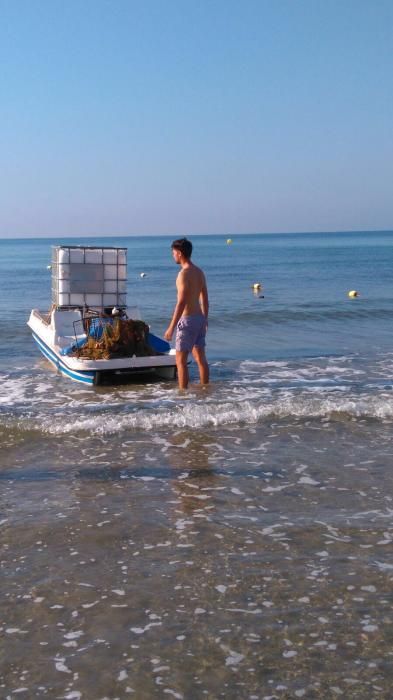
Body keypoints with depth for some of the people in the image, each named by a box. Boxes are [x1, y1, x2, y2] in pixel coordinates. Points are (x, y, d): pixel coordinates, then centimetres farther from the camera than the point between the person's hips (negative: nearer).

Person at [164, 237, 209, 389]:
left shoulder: (184, 273, -16)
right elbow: (205, 299, 14)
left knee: (180, 360, -3)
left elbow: (181, 302, -21)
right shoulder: (199, 272, 10)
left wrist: (171, 327, -19)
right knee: (200, 358, 13)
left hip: (187, 320, -9)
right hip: (199, 318, 9)